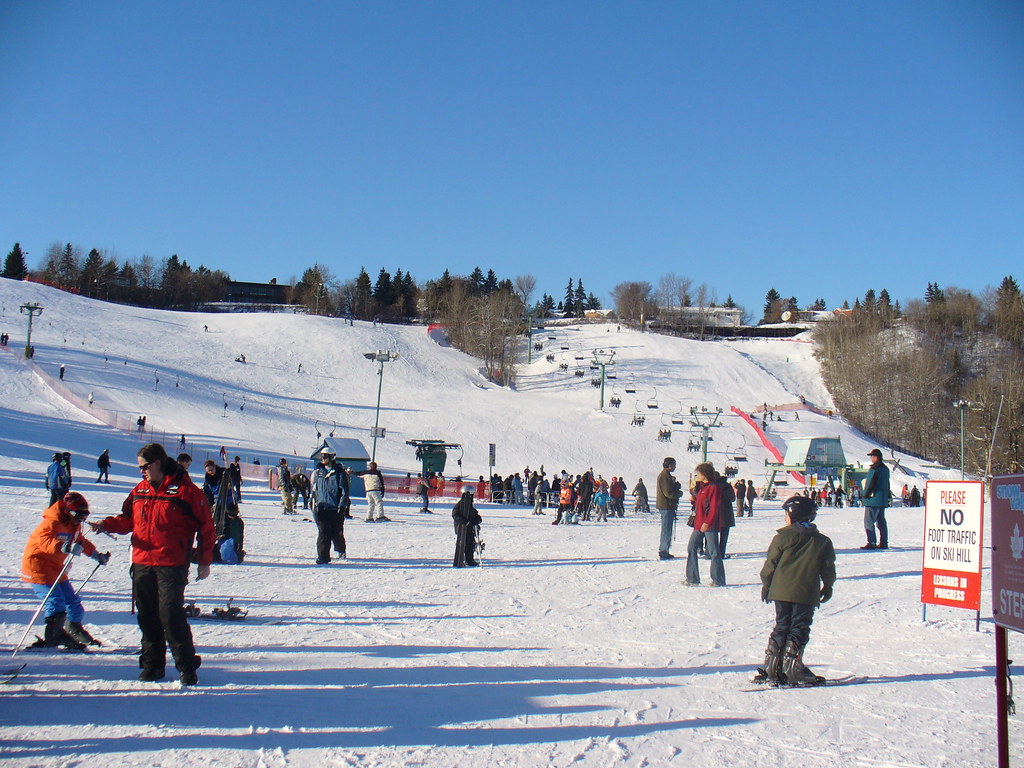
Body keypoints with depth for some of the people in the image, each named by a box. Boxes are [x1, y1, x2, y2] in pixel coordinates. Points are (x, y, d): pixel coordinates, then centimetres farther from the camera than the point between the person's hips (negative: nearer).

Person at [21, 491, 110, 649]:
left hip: (56, 569, 9)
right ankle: (54, 635, -13)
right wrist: (66, 547, -54)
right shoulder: (52, 523, -22)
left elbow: (81, 541, 24)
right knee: (55, 601, -19)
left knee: (72, 600, 11)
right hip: (38, 566, -9)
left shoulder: (75, 525, 7)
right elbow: (44, 541, -39)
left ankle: (74, 630, 30)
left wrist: (97, 555, 18)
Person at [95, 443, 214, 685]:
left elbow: (206, 525, -3)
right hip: (141, 564, 6)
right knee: (147, 616, 10)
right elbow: (127, 519, 19)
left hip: (172, 565, -6)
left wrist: (204, 560, -3)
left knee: (171, 614, -10)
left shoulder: (184, 489, -5)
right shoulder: (140, 490, 12)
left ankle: (187, 665, 1)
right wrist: (107, 525, -3)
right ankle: (152, 663, 22)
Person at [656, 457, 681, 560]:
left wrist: (676, 485, -3)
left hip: (663, 506, 11)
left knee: (666, 530, 17)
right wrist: (679, 493, -6)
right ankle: (664, 553, -4)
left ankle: (662, 551, 24)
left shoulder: (663, 475, 17)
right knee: (667, 530, -6)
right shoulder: (665, 476, -16)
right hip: (667, 506, -11)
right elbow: (669, 493, -22)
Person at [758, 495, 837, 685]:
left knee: (781, 626, 11)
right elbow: (828, 569, 8)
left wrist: (766, 584, 12)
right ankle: (791, 667, -1)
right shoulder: (822, 541, 4)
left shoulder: (782, 537, -3)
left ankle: (772, 667, 9)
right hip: (807, 595, -1)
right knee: (799, 629, 5)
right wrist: (828, 587, 24)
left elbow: (770, 564, 0)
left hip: (781, 591, 1)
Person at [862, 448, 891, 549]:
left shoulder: (874, 469, -15)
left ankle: (871, 543, -11)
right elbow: (887, 485, 19)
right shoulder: (885, 469, 13)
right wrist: (887, 497, 24)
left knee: (869, 522, -6)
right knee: (881, 521, 13)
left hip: (873, 500, -9)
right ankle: (883, 543, 14)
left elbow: (870, 484, -18)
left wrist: (864, 496, -9)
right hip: (883, 500, 9)